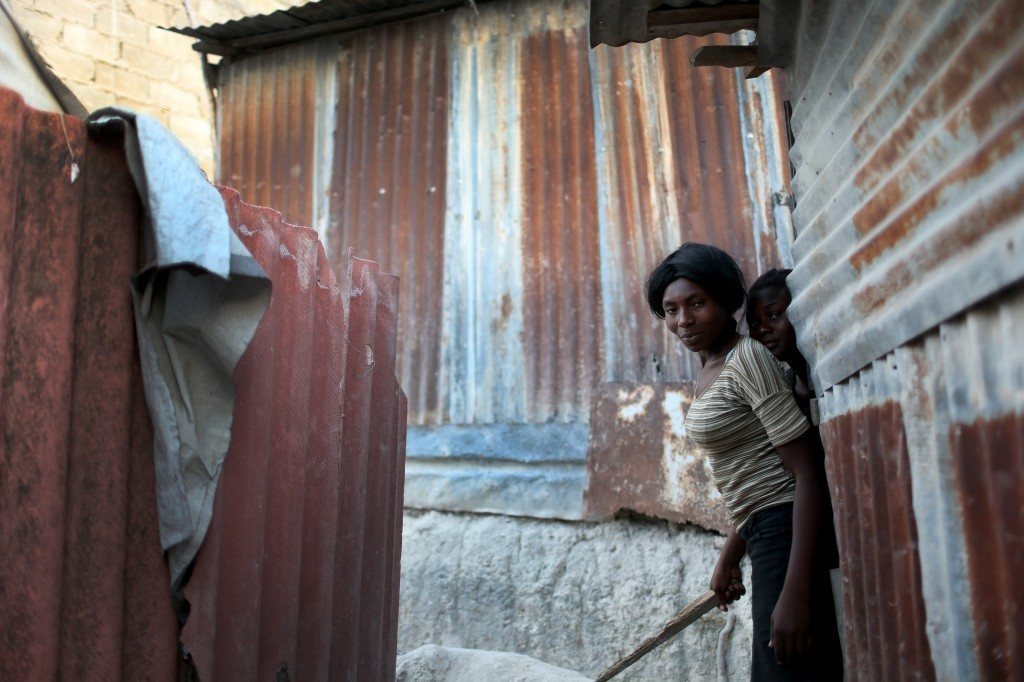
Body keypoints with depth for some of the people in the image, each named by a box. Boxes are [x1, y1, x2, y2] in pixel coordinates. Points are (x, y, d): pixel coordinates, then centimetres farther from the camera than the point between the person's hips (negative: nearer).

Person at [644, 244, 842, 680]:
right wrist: (729, 557, 23)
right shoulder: (709, 372, 13)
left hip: (789, 538, -9)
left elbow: (807, 473, -18)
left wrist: (795, 594, -23)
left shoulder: (747, 357, -13)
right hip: (763, 539, 9)